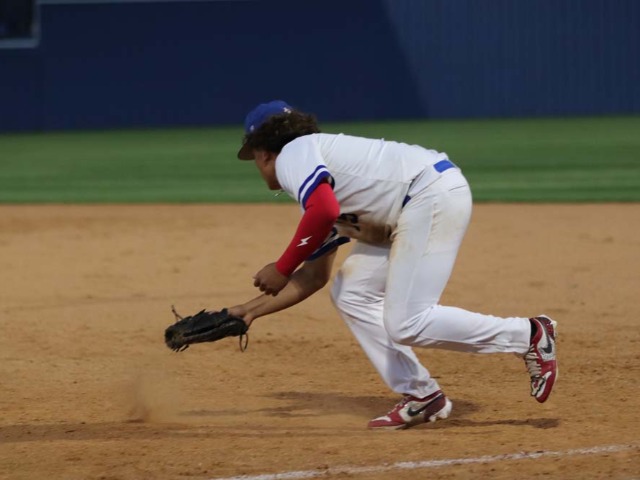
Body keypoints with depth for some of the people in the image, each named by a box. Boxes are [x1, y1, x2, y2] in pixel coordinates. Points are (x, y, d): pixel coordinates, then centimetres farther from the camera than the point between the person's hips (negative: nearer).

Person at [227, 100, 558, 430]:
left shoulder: (291, 154, -2)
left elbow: (324, 210, -23)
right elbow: (315, 275, 30)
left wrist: (282, 269, -12)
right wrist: (250, 311, 34)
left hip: (434, 194, -10)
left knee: (407, 325, -16)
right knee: (351, 294, 14)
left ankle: (528, 335, -8)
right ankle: (421, 397, 12)